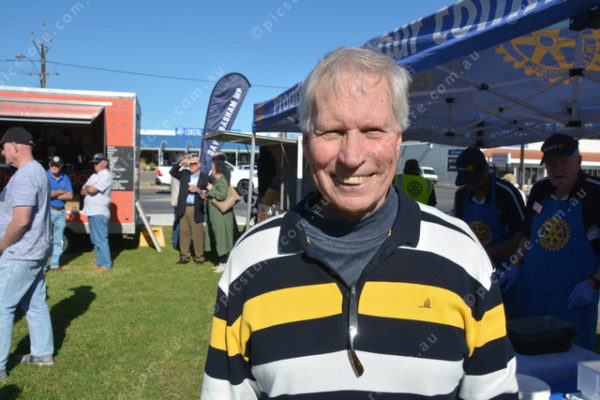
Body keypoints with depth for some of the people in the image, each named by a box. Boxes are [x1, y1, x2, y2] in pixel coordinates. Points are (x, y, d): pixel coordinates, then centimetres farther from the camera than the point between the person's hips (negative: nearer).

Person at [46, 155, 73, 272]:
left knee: (57, 241, 10)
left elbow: (70, 195, 3)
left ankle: (54, 264, 19)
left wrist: (54, 195, -9)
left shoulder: (65, 178, 11)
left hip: (61, 212, 5)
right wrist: (61, 192, -4)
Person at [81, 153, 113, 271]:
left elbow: (91, 190, -20)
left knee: (101, 239, -8)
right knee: (95, 239, 14)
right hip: (91, 212, 10)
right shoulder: (94, 176, 19)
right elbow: (83, 191, 14)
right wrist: (89, 189, -6)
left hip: (100, 213, -9)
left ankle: (106, 264, -2)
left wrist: (87, 187, 1)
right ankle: (100, 262, 22)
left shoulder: (106, 176, -10)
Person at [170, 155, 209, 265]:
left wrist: (198, 190, -15)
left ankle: (199, 257, 8)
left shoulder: (204, 178, 5)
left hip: (196, 209, -3)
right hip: (184, 208, 3)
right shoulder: (184, 174, 13)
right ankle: (184, 257, 14)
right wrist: (180, 165, -2)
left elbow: (206, 194, 1)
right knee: (184, 232, 6)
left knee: (198, 233, -2)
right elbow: (172, 172, 8)